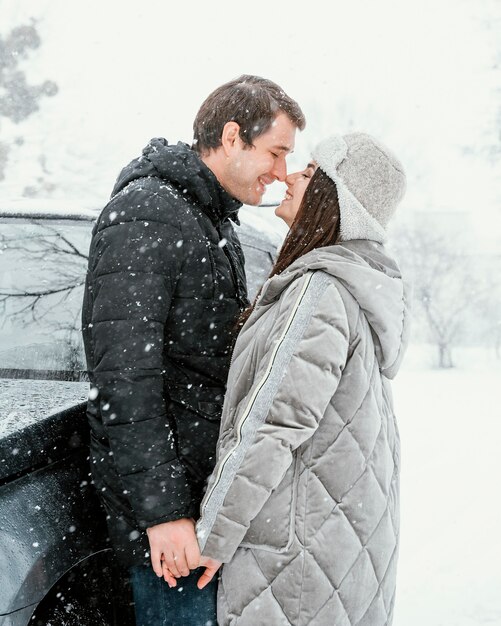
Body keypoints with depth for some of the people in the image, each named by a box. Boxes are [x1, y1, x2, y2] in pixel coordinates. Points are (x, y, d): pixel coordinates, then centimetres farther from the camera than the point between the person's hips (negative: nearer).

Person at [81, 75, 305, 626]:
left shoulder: (212, 221, 18)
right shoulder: (145, 215, -14)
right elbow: (122, 372, -21)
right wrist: (161, 508, -24)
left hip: (211, 474, 10)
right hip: (167, 493, -9)